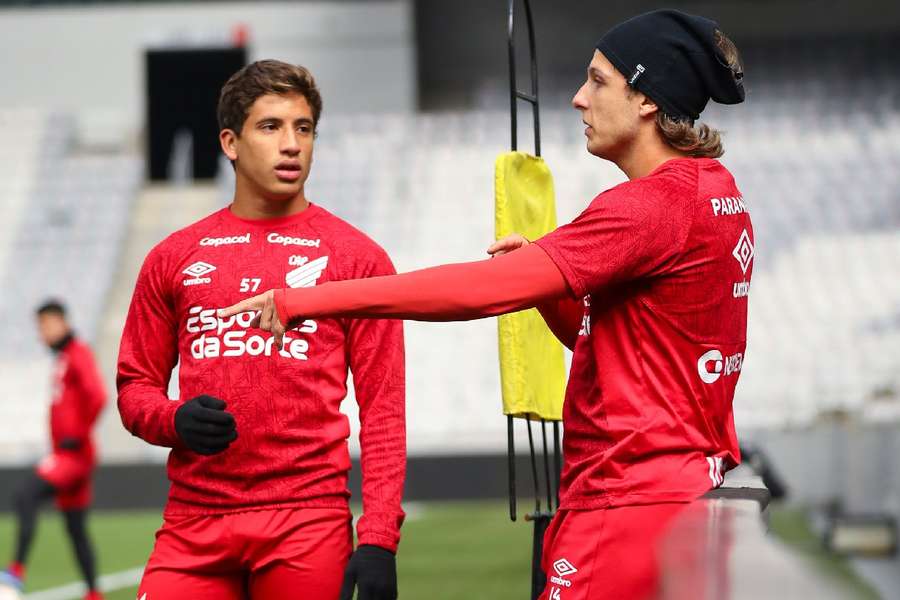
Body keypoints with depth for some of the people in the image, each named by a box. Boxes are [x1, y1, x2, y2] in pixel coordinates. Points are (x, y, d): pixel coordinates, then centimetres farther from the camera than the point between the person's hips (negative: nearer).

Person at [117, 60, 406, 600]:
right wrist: (175, 420, -8)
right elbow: (135, 388, 15)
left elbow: (383, 411, 1)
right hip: (193, 522, 2)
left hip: (308, 523, -2)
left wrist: (378, 539, -8)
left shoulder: (356, 257, 4)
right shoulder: (174, 259, 11)